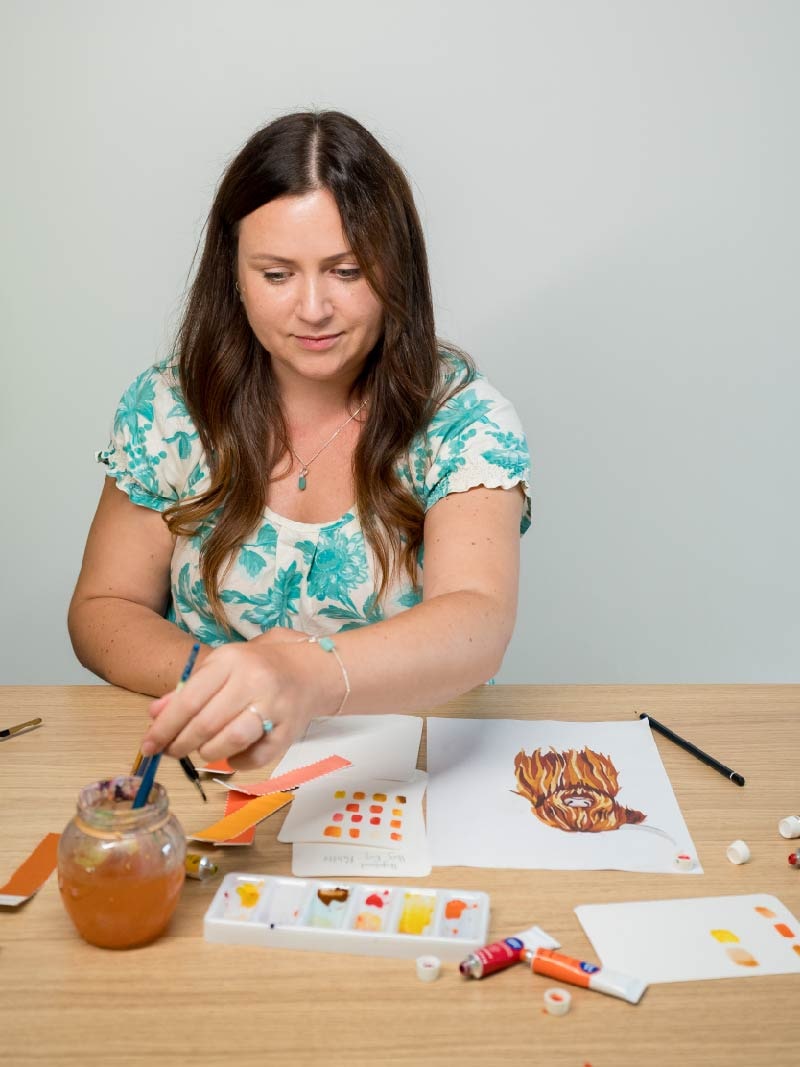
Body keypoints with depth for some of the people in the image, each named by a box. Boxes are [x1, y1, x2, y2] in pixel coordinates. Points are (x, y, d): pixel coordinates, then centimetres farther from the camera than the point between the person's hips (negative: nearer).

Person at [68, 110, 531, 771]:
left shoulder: (463, 418, -11)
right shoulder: (169, 406, -2)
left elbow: (479, 624, -26)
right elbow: (103, 609, 3)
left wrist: (310, 675, -46)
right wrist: (215, 677, -18)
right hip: (210, 777, 1)